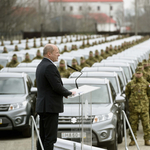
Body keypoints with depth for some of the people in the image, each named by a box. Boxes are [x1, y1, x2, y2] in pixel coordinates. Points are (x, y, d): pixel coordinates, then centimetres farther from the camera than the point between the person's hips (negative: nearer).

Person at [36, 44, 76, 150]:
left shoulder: (41, 65, 15)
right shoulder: (50, 67, -16)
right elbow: (57, 87, -20)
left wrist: (64, 93, 12)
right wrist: (69, 93, -3)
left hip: (42, 106, 10)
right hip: (50, 107, -10)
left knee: (43, 137, 13)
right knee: (50, 138, -8)